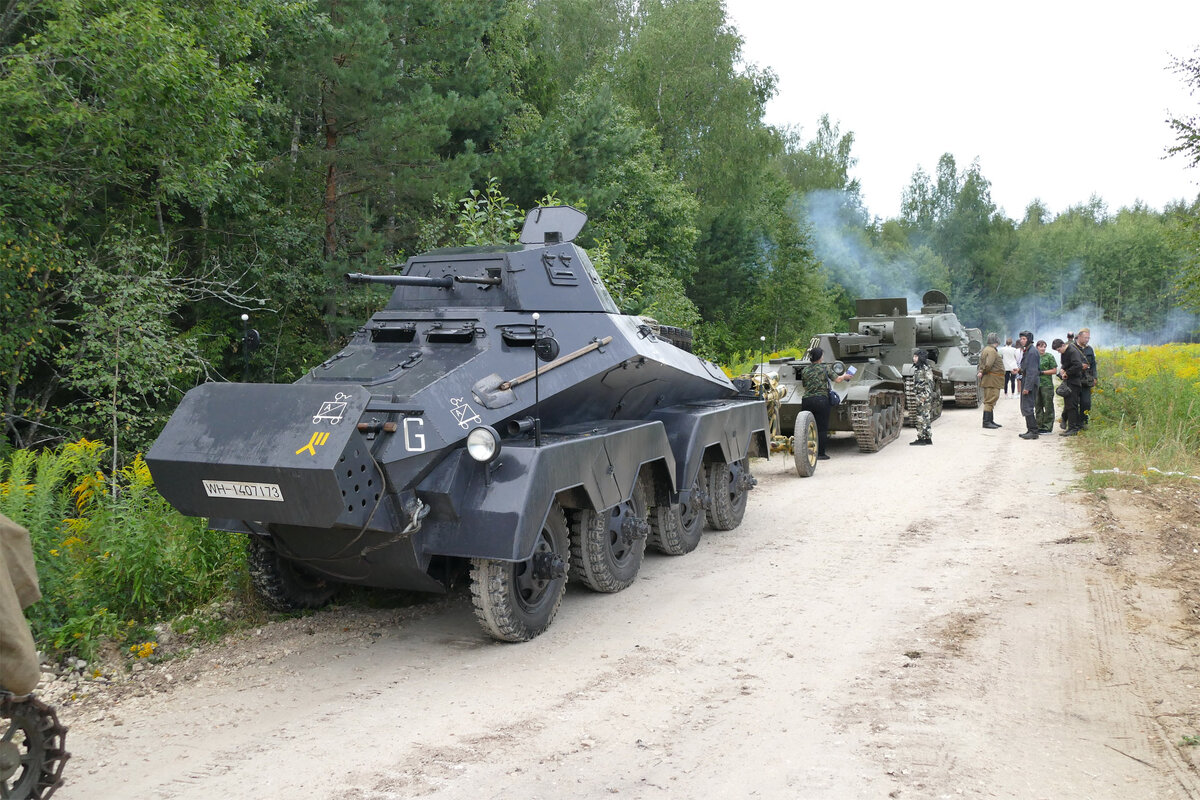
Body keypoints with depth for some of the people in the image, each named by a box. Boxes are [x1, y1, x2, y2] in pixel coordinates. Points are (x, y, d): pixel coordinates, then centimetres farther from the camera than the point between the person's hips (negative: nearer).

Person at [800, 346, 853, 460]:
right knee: (822, 428, 1)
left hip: (806, 400, 3)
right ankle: (820, 454, 0)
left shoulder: (804, 370, 7)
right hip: (821, 400, -3)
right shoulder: (825, 368, -1)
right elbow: (837, 380, -1)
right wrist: (845, 376, 19)